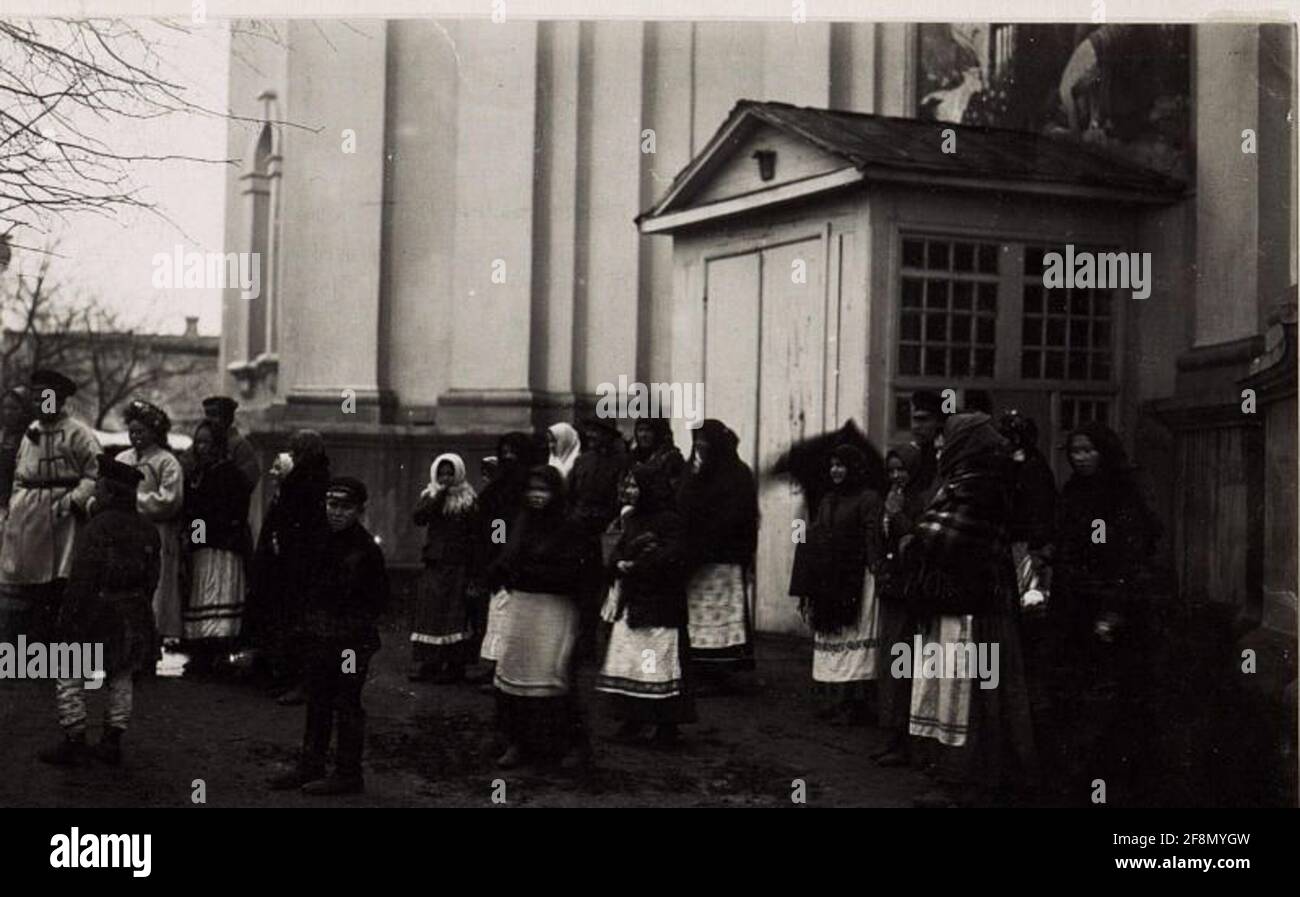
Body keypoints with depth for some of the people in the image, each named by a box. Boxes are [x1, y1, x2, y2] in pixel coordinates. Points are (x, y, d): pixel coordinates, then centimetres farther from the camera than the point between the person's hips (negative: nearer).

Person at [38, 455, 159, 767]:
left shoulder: (97, 528, -16)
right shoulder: (148, 530, 6)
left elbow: (82, 579, -17)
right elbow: (152, 577, 10)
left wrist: (67, 618, -11)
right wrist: (140, 610, 17)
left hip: (99, 613, -6)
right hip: (135, 617, 6)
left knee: (70, 677, 6)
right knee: (121, 677, 15)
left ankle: (74, 744, 6)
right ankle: (112, 743, 17)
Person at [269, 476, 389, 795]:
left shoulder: (366, 548, -13)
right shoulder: (322, 540, 9)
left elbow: (378, 598, -10)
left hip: (351, 641, -8)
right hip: (319, 640, 8)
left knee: (347, 706, 0)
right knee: (317, 705, 15)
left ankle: (348, 774, 9)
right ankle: (310, 767, 25)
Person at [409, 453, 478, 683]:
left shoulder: (468, 498, 4)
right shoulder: (429, 496, 12)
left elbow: (476, 530, -2)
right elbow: (419, 517, -6)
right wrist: (439, 495, -13)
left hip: (458, 565, -3)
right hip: (434, 563, 3)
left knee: (455, 614, -5)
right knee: (428, 612, -1)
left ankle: (453, 666, -1)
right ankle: (424, 665, 3)